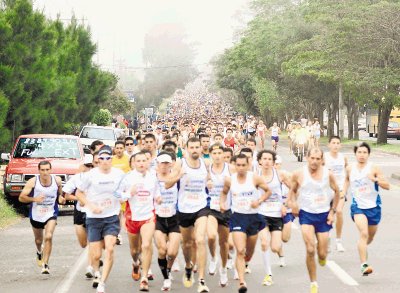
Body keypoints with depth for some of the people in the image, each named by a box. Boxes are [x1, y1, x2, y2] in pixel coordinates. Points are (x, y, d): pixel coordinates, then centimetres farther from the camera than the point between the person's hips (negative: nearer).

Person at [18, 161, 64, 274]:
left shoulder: (57, 180, -8)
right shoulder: (33, 182, -15)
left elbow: (60, 193, 12)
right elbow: (21, 198, -12)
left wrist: (61, 198, -10)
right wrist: (34, 199, -28)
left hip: (51, 214, -1)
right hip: (36, 215, 1)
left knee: (48, 237, -22)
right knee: (38, 240, 18)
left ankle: (45, 264, -15)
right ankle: (39, 252, 54)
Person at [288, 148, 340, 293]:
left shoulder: (328, 174, -6)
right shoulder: (299, 174, -6)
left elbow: (336, 192, 9)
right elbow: (292, 190, 11)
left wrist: (333, 211, 5)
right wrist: (293, 202, -8)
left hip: (324, 215, 1)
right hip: (306, 214, -1)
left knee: (322, 254, 1)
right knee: (310, 250, -17)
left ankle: (322, 255, 42)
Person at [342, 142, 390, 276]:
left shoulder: (374, 168, -8)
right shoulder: (350, 169, 0)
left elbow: (387, 186, -11)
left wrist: (375, 179, -26)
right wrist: (343, 192, 11)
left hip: (373, 206, 1)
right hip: (358, 206, -1)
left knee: (370, 237, 18)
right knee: (363, 233, -22)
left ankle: (362, 247, 53)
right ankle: (364, 265, -26)